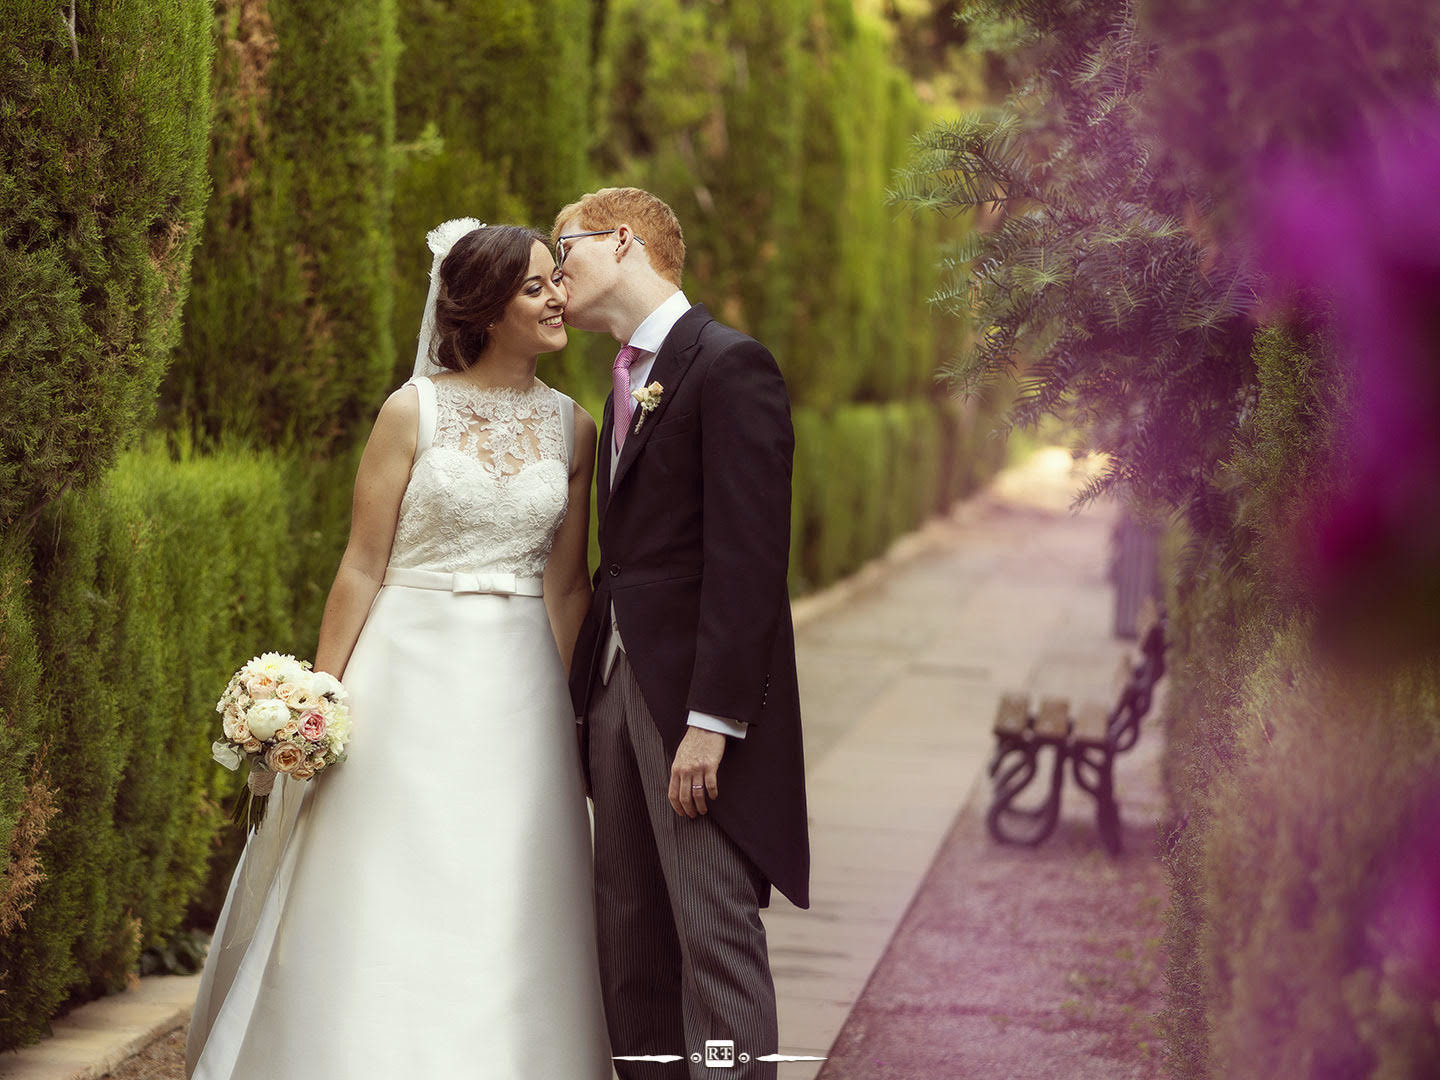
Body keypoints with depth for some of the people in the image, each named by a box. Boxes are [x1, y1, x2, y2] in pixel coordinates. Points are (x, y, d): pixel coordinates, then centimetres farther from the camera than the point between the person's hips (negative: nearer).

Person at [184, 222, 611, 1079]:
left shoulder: (572, 427, 6)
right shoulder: (414, 412, -4)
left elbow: (568, 582, 11)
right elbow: (363, 567, -3)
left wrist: (567, 705, 8)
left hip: (519, 686, 3)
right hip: (411, 675, -3)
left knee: (507, 913, 4)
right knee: (387, 903, 0)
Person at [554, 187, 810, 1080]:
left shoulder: (731, 366, -10)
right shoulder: (629, 379, 18)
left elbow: (748, 558, -17)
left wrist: (712, 718, -21)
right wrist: (589, 692, 9)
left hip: (696, 695, -9)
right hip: (618, 687, 9)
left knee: (717, 935, -7)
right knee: (630, 939, 11)